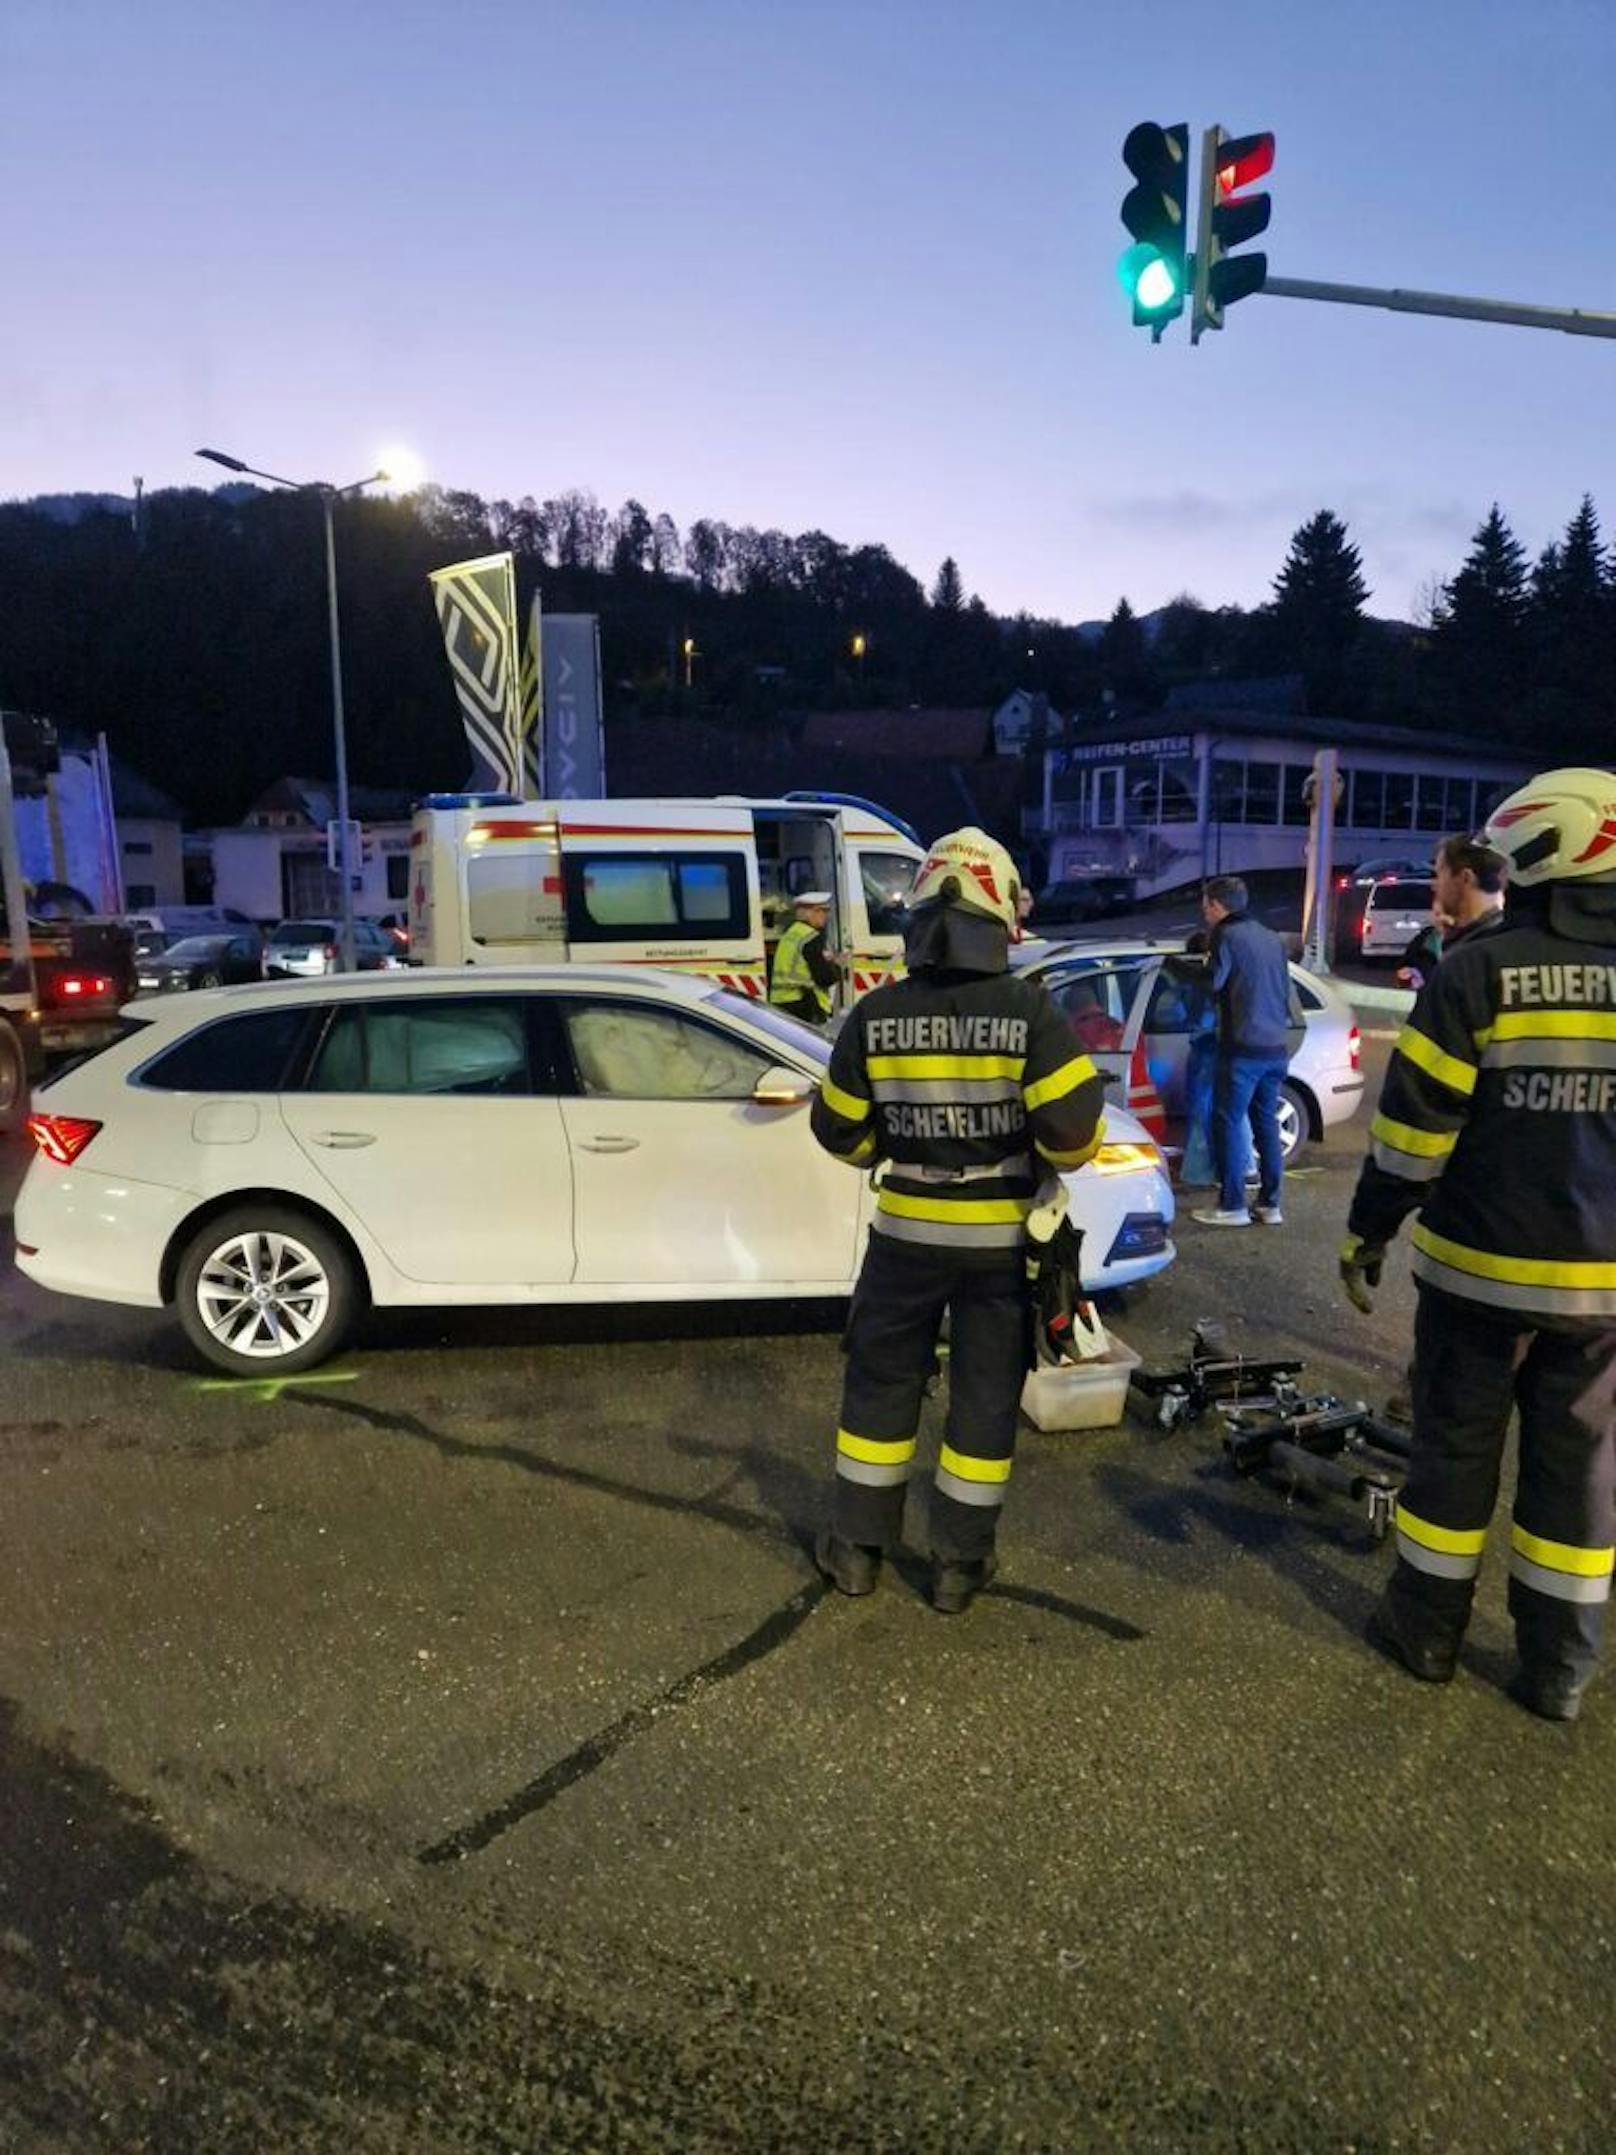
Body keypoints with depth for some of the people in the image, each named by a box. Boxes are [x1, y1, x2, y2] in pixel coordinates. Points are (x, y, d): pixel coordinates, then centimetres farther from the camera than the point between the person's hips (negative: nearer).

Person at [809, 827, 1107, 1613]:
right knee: (985, 1398, 13)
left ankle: (857, 1547, 27)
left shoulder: (875, 1014, -8)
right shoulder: (1028, 1009, -15)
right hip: (1003, 1239, -1)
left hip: (906, 1232, 1)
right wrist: (1062, 1157, 5)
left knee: (880, 1383, 16)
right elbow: (1073, 1125, -18)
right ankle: (959, 1563, 24)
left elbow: (840, 1131, 0)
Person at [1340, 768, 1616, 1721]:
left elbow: (1417, 1124, -11)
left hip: (1483, 1264, -3)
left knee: (1456, 1446, 12)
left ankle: (1428, 1625, 24)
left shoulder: (1481, 970, -11)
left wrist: (1368, 1233, -1)